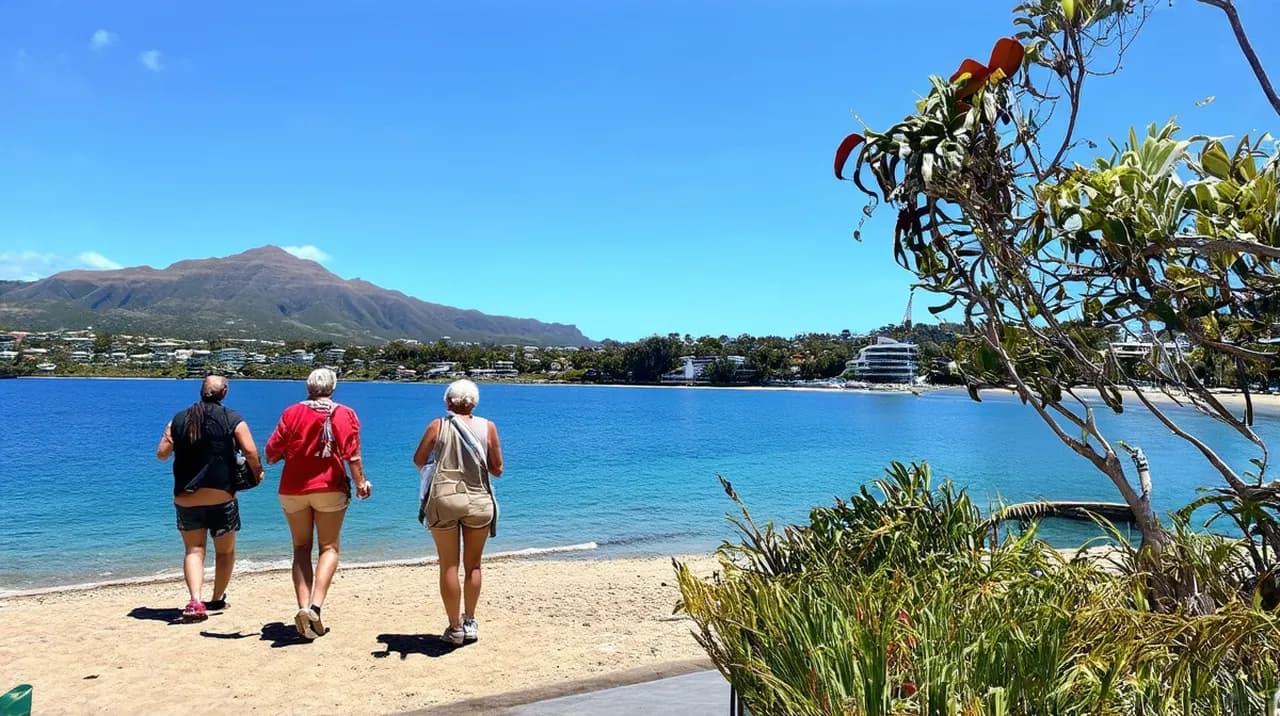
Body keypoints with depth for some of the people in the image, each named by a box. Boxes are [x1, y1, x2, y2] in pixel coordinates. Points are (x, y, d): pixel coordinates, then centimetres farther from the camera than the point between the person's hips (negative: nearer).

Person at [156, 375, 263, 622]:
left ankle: (195, 601, -13)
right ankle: (218, 599, 24)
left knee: (194, 550, 5)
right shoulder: (233, 420, -5)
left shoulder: (179, 420, 5)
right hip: (221, 496, -2)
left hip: (185, 498, 2)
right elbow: (250, 452, -13)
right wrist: (257, 471, 5)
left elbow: (161, 453, 8)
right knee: (225, 551, 15)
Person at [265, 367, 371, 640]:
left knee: (302, 548, 10)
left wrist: (283, 453, 21)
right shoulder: (345, 414, -1)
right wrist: (361, 482, -1)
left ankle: (303, 607, -3)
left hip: (293, 490, 1)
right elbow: (352, 454, -9)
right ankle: (316, 606, -11)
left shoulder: (292, 412, 1)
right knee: (329, 548, 6)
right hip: (330, 489, -1)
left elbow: (271, 453, 0)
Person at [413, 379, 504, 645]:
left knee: (449, 567, 9)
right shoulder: (487, 427, -2)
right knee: (473, 565, 17)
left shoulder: (438, 426, -5)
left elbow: (418, 460, 5)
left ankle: (455, 627, 14)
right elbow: (497, 469, 1)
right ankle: (470, 622, 26)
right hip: (478, 503, 1)